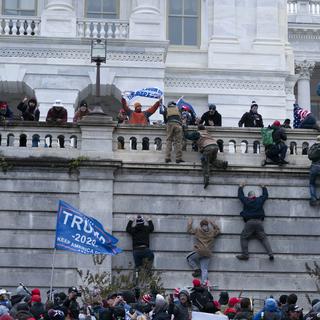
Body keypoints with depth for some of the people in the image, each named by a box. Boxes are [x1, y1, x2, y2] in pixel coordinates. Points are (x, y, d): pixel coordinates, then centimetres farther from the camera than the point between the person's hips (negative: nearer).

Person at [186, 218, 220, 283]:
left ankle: (197, 270, 6)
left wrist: (190, 223, 35)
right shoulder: (212, 232, 12)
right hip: (207, 254, 4)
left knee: (189, 258, 20)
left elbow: (189, 230, 20)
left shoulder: (198, 231, 5)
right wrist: (213, 223, 39)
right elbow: (218, 230, 33)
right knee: (204, 270, 2)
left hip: (199, 251, -4)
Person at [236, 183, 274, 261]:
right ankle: (270, 254, -11)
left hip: (249, 222, -2)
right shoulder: (260, 200, 12)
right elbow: (265, 195, 32)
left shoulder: (246, 201, 8)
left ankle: (245, 254, -9)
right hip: (259, 222, 2)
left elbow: (240, 195, 26)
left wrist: (240, 187, 44)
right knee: (264, 238, 3)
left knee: (243, 237, 5)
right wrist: (263, 187, 50)